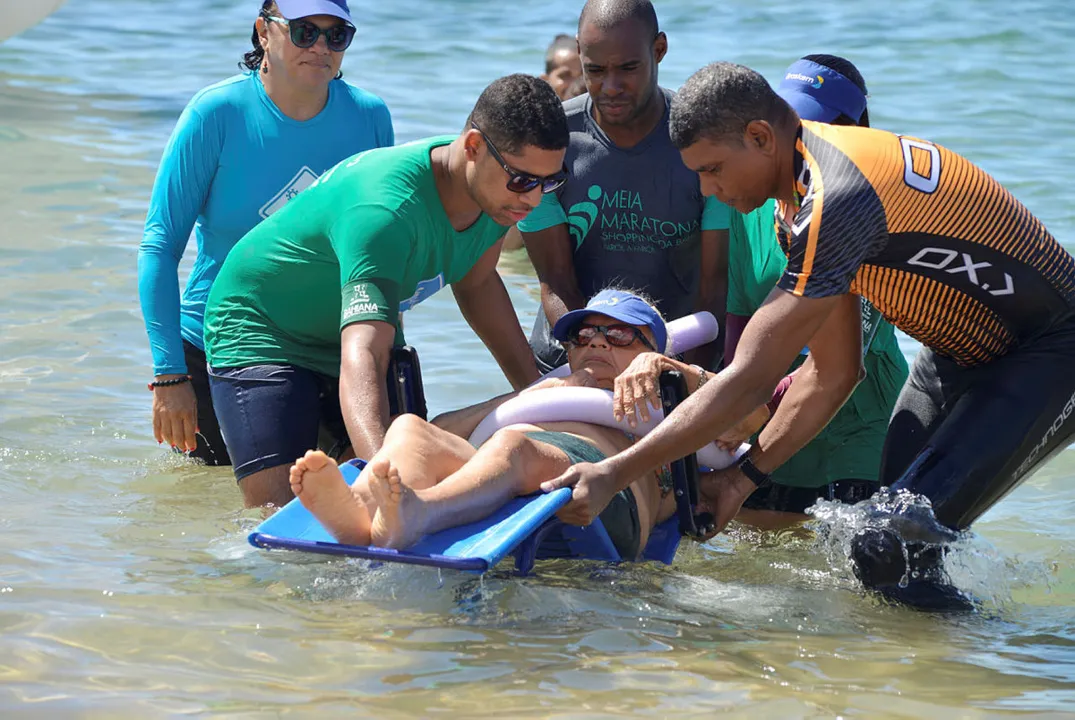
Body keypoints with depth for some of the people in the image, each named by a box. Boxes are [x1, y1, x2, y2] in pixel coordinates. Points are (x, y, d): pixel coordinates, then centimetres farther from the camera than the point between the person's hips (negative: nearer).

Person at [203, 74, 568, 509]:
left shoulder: (497, 191, -14)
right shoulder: (385, 209, -41)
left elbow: (476, 283, 8)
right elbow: (361, 358, -52)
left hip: (360, 323, 8)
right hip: (261, 332, -8)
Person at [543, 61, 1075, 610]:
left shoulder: (836, 202, -30)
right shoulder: (803, 194, 3)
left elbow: (749, 380, -30)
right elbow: (833, 372, 8)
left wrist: (614, 474, -28)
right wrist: (744, 477, 5)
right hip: (961, 353, 10)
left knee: (893, 547, -21)